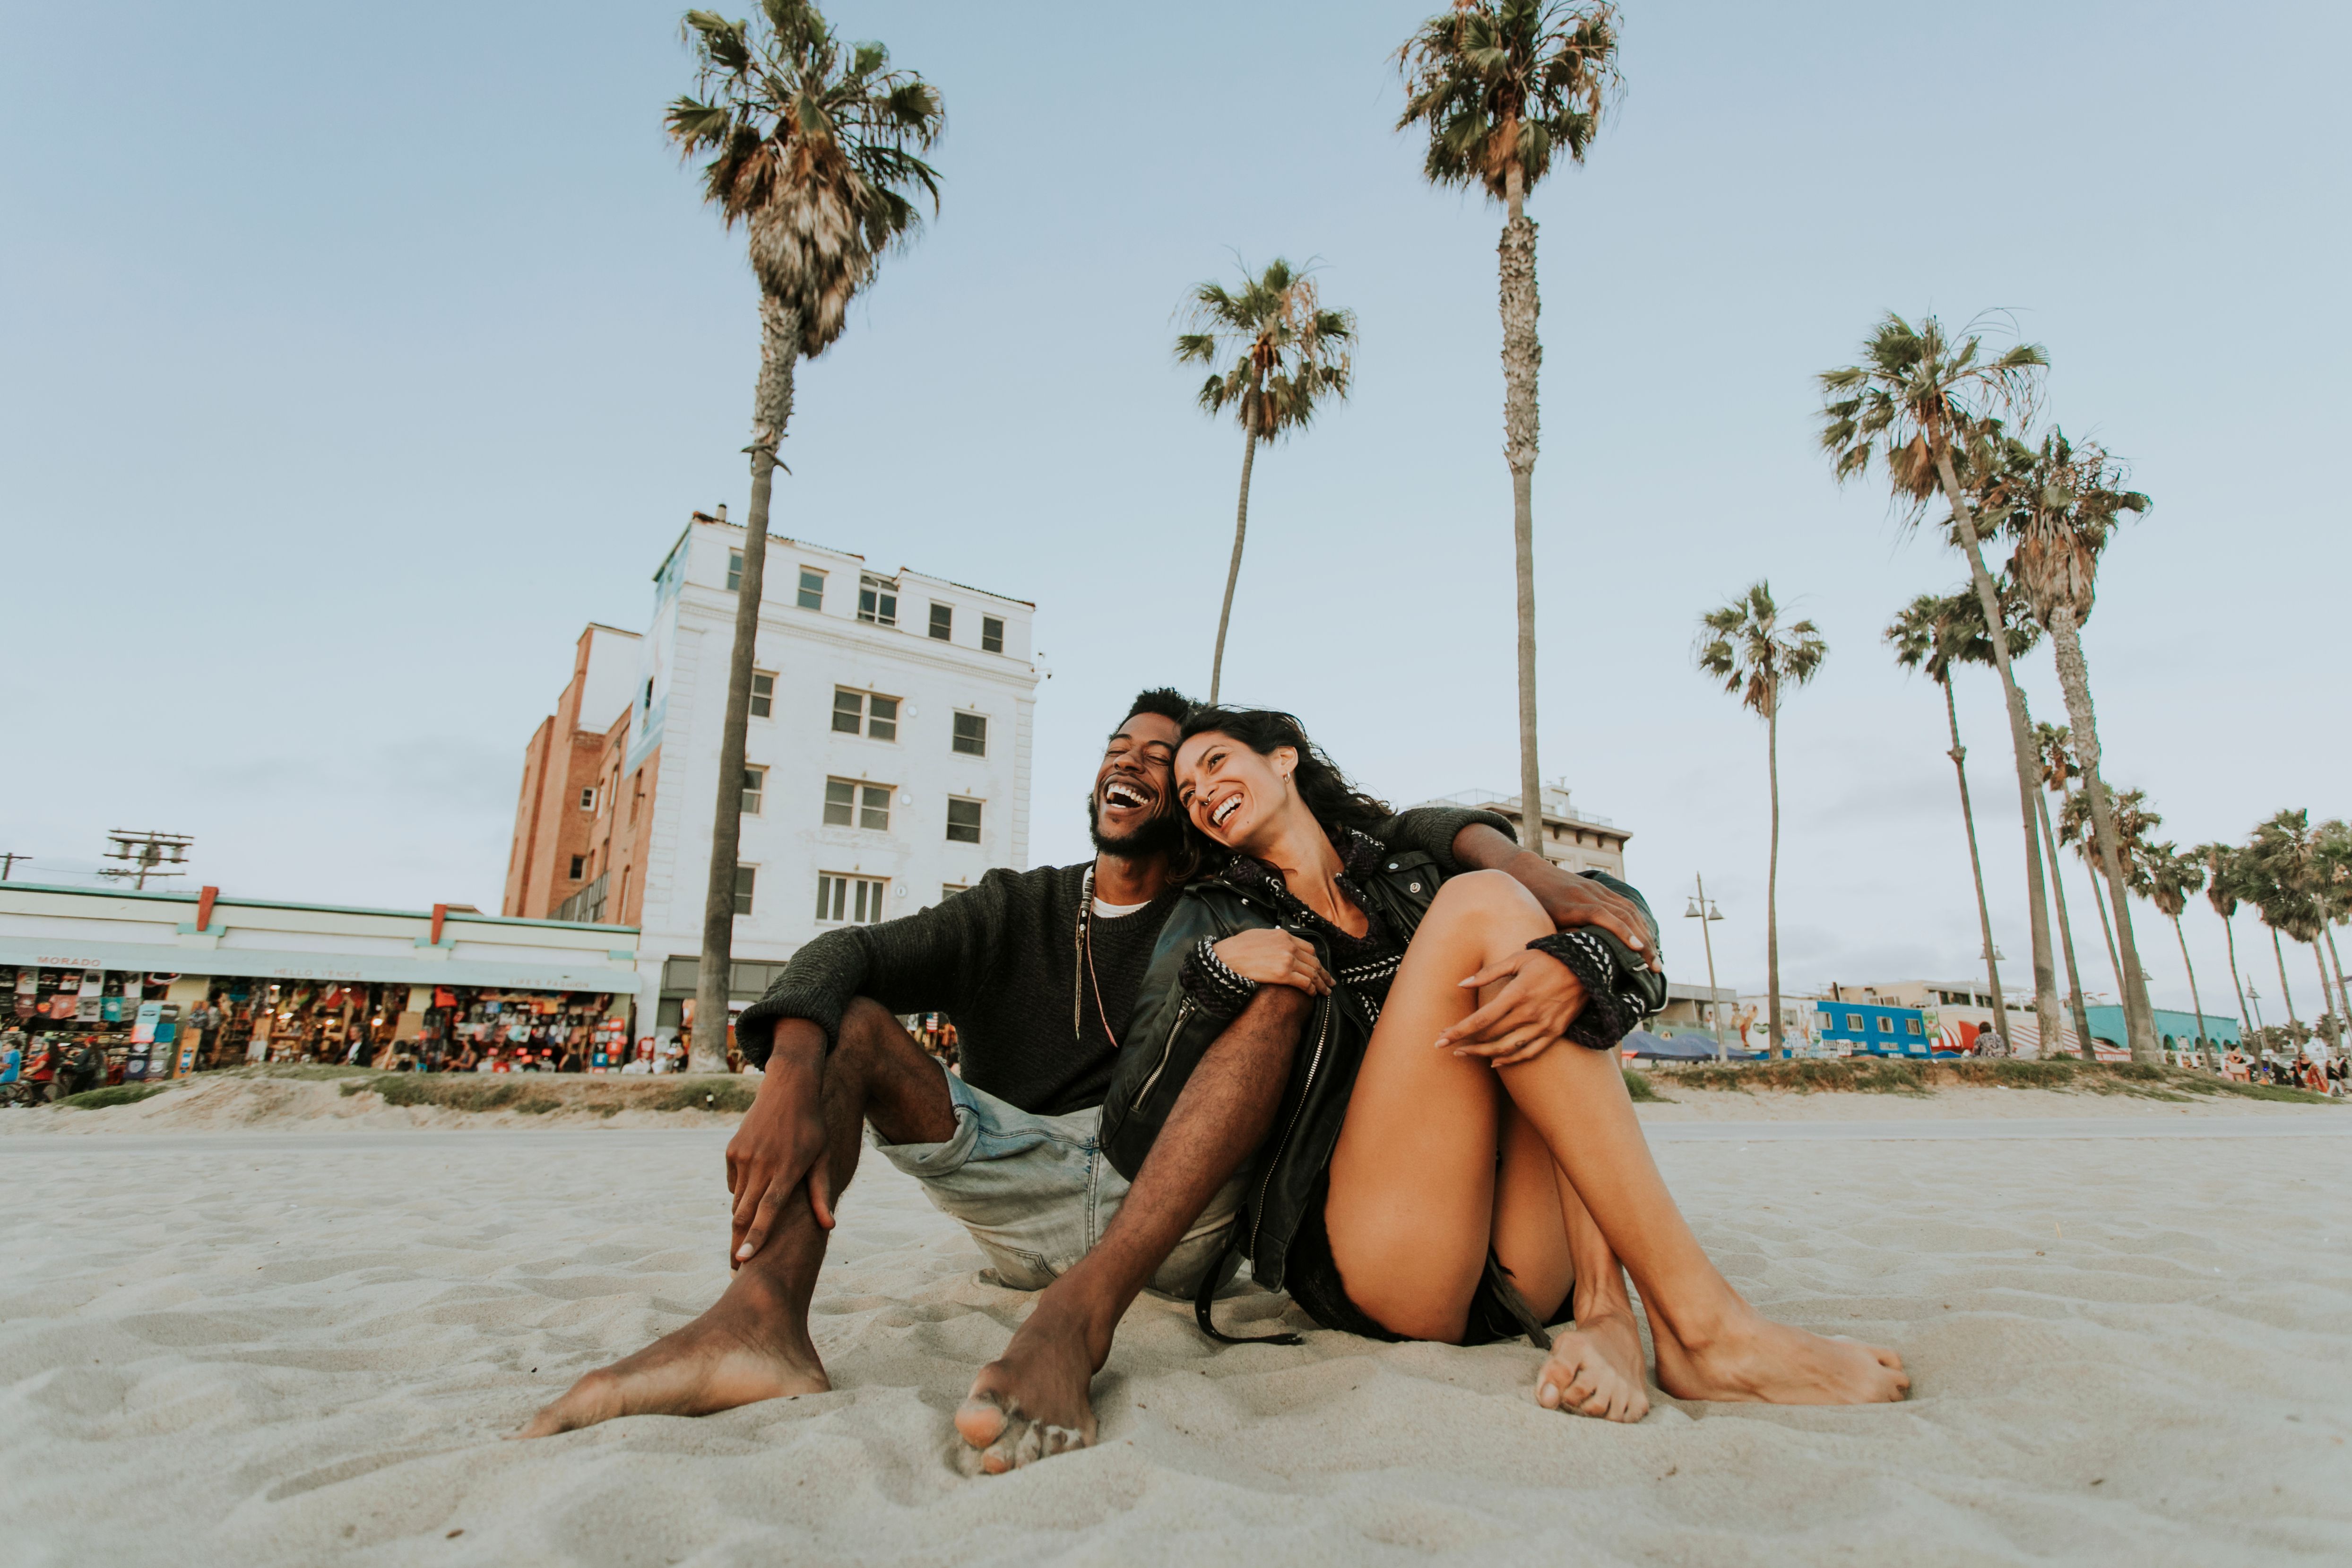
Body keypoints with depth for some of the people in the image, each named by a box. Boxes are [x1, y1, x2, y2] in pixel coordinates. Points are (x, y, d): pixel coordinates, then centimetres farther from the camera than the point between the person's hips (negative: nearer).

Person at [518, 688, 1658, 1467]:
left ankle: (1083, 1312, -38)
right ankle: (759, 1319, -38)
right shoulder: (1017, 914, 12)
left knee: (1285, 962, -20)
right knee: (845, 1018, -9)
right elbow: (846, 953, -5)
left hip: (1175, 1213, -1)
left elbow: (1409, 830, -3)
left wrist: (1522, 865, -25)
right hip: (1026, 1196, 2)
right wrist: (793, 1080, -26)